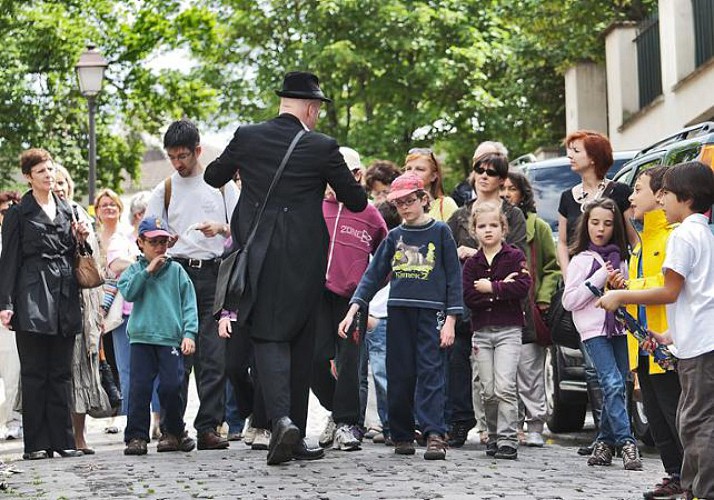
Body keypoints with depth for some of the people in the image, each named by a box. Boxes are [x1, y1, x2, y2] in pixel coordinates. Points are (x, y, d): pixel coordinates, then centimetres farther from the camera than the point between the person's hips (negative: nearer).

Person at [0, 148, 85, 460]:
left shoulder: (66, 211, 18)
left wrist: (80, 240, 3)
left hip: (64, 297, 5)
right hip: (32, 297, -5)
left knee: (62, 372, 5)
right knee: (34, 373, -3)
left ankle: (62, 440, 9)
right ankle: (36, 443, 0)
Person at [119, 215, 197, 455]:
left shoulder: (176, 270, 10)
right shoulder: (134, 270, 12)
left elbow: (188, 303, 6)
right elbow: (128, 292, -7)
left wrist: (189, 333, -4)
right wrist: (148, 271, -9)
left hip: (171, 338, 0)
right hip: (141, 338, 1)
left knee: (171, 386, -7)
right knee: (139, 386, -4)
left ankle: (174, 433, 12)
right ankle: (136, 436, 1)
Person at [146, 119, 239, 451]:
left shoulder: (221, 184, 10)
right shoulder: (165, 190, 12)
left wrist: (221, 228, -11)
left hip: (213, 275, 0)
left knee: (214, 355, -6)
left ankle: (208, 427, -4)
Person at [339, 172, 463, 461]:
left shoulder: (440, 232, 4)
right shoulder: (394, 237, 13)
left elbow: (453, 277, 2)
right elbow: (374, 275, 12)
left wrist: (450, 320, -5)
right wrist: (353, 311, 1)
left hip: (431, 312, -3)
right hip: (399, 312, 3)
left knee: (431, 372, -10)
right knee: (400, 375, 4)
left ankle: (435, 436, -15)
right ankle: (402, 436, 12)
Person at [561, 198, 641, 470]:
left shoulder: (619, 258, 14)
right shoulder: (581, 260, 2)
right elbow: (568, 301, -5)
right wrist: (598, 280, -11)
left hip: (619, 327, 5)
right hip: (594, 330, -5)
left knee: (618, 388, 4)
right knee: (612, 383, -16)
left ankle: (605, 442, 14)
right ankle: (626, 442, -16)